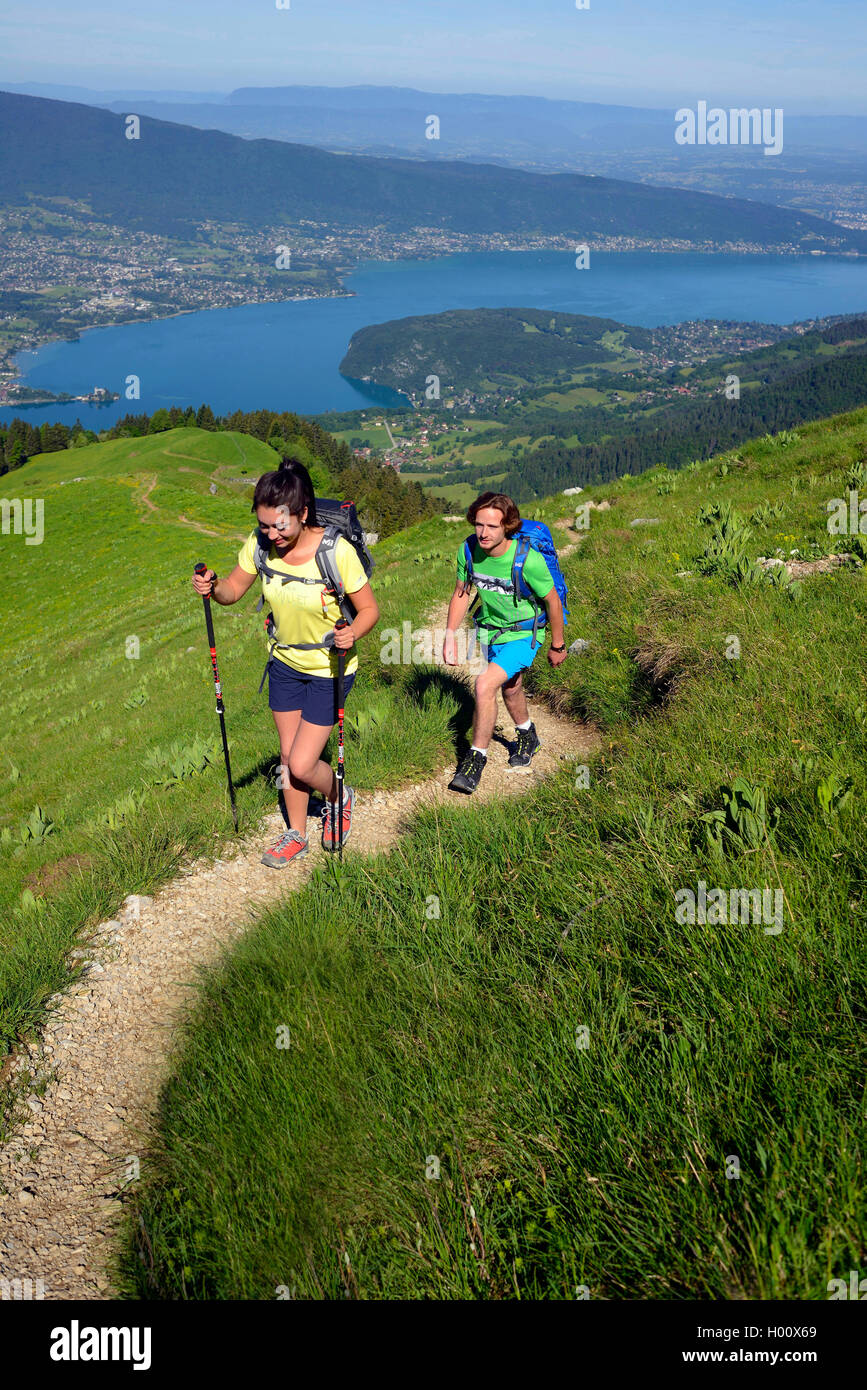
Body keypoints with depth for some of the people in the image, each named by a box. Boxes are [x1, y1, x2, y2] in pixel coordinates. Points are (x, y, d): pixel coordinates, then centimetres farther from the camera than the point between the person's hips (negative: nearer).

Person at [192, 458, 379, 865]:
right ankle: (296, 835, 36)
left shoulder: (337, 551, -27)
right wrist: (212, 588, -22)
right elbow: (233, 590, 1)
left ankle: (339, 798, 29)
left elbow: (369, 609, -17)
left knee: (301, 765, -5)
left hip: (330, 669, -5)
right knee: (287, 757, 14)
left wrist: (352, 634, -37)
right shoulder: (260, 544, -13)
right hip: (285, 663, 5)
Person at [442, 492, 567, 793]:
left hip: (522, 635, -5)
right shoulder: (469, 551, -17)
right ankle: (527, 737, 54)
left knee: (485, 685, -23)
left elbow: (553, 601, -16)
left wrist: (557, 646, -5)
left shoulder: (528, 560, -31)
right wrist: (450, 636, -8)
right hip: (490, 630, 6)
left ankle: (476, 759, -7)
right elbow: (461, 593, 0)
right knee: (510, 689, 25)